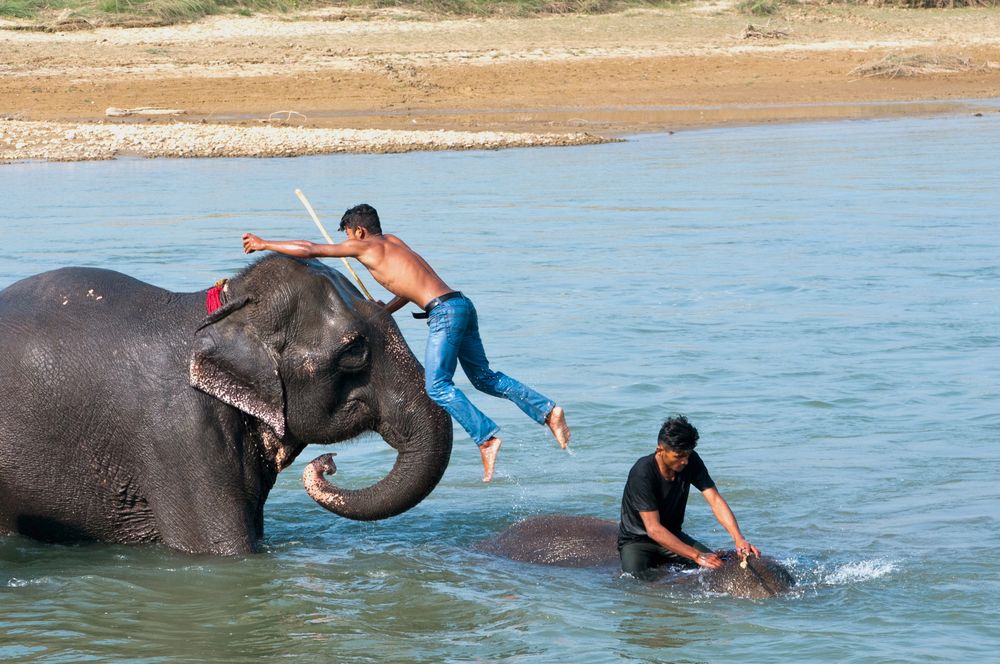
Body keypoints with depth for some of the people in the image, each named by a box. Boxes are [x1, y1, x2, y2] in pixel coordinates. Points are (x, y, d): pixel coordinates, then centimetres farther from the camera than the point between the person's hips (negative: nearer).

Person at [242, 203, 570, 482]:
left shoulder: (365, 246, 0)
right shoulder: (392, 241, 24)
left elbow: (310, 249, -2)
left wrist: (264, 244, 7)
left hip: (445, 311, -9)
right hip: (461, 304, 9)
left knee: (437, 386, -10)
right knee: (483, 377, 17)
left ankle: (486, 437, -20)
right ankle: (547, 410, 10)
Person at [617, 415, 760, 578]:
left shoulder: (691, 461, -11)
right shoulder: (642, 474, -28)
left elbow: (715, 500, -15)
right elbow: (653, 529, -33)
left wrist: (739, 539, -32)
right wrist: (696, 556, -39)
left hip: (673, 536, 6)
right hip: (637, 540, -6)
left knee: (717, 564, -14)